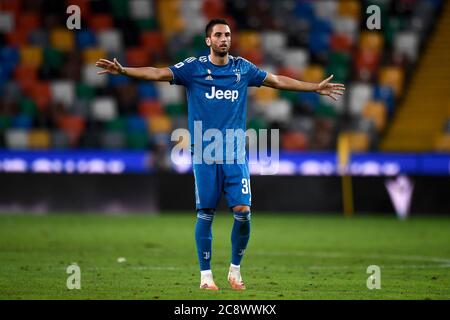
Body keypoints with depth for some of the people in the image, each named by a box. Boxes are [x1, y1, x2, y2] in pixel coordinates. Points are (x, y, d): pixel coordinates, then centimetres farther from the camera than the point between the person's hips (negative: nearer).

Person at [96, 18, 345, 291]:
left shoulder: (243, 68, 9)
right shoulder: (193, 67, 0)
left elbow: (278, 81, 19)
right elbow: (158, 73, -7)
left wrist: (316, 87, 22)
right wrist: (123, 71, -21)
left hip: (235, 152, 2)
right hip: (204, 153, -2)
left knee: (243, 211, -7)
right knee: (206, 214, -1)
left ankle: (235, 270, 10)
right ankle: (206, 274, 9)